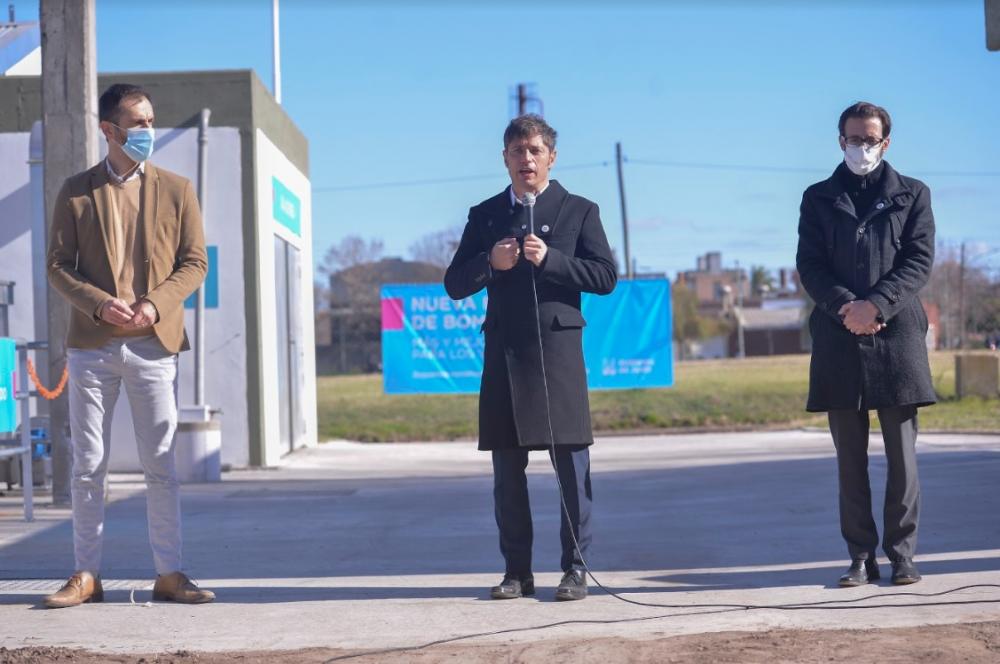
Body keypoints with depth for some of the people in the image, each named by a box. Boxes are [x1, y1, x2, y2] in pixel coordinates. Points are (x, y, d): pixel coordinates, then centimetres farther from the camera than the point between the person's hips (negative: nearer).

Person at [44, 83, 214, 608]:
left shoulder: (175, 190, 7)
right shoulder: (76, 192, 6)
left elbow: (195, 262, 5)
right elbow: (58, 266, 3)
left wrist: (155, 305, -11)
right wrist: (101, 305, -13)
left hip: (153, 344, 0)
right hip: (91, 344, 0)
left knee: (160, 465, 2)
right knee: (88, 465, 3)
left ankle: (170, 574, 8)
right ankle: (86, 575, 10)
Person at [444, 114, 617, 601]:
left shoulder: (579, 211, 7)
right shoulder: (484, 215, 14)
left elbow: (605, 276, -2)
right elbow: (454, 284, 10)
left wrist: (550, 259, -13)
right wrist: (490, 263, -9)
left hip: (558, 347, -3)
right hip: (503, 351, 3)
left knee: (571, 463, -3)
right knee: (507, 469, 5)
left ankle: (575, 567, 4)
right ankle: (517, 570, 13)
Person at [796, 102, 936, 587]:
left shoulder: (912, 195, 11)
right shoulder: (819, 198, 14)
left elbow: (920, 261, 1)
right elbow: (808, 264, 5)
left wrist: (876, 304, -13)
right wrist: (845, 306, -12)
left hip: (896, 334, -1)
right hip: (839, 338, 1)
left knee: (902, 455, -2)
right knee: (850, 458, 3)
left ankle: (902, 555, 5)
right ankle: (861, 556, 8)